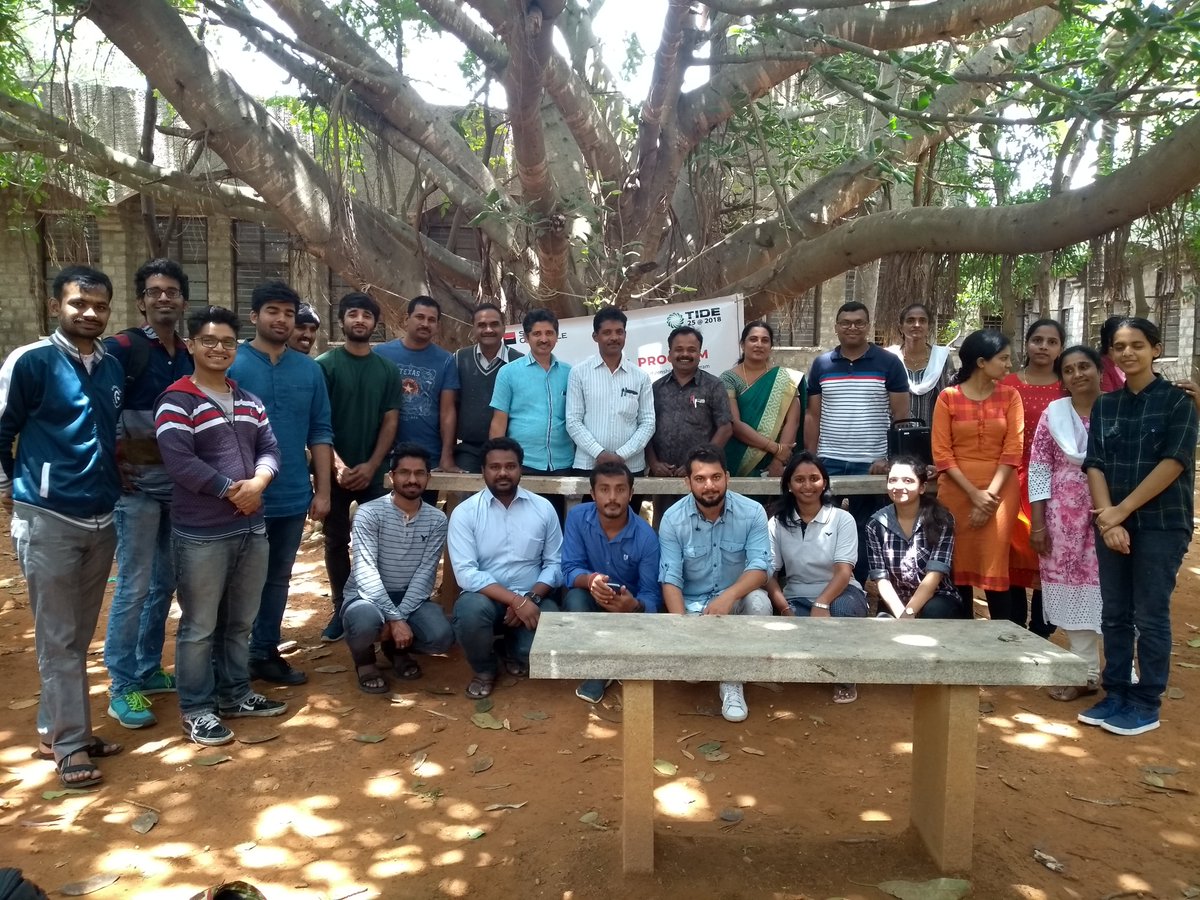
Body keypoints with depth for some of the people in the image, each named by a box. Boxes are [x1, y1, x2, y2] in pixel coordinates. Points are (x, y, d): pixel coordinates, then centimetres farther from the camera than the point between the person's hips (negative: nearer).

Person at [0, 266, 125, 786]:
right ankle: (70, 744, 12)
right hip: (48, 521, -5)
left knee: (79, 635, 14)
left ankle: (54, 728, 29)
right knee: (58, 639, 2)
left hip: (101, 518, 6)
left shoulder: (113, 367, 7)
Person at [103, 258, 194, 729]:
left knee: (164, 583, 14)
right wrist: (118, 459, -14)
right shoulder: (122, 347, -8)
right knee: (134, 585, -3)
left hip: (178, 484, 6)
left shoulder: (188, 356, 10)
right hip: (137, 483, -6)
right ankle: (122, 686, 9)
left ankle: (149, 669, 28)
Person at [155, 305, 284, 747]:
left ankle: (234, 694, 31)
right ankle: (197, 709, 17)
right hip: (201, 533, -7)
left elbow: (269, 448, 10)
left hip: (252, 526, 7)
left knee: (241, 620, 17)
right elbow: (178, 461, -19)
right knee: (199, 626, 3)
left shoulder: (249, 402, 13)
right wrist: (231, 489, -15)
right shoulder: (177, 401, -9)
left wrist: (257, 482, -11)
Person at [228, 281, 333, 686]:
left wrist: (323, 490, 3)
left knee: (277, 578, 15)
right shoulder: (230, 364, -7)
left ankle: (265, 653, 29)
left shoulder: (310, 369, 5)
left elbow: (320, 433, 7)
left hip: (293, 497, 4)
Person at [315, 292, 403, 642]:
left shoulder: (387, 370, 6)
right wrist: (337, 465, -16)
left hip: (372, 472, 2)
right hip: (335, 471, -1)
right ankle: (341, 608, 17)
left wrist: (370, 466, -8)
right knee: (336, 541, 6)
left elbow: (390, 422, 3)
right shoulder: (324, 365, -2)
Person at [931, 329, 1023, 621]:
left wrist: (991, 493, -11)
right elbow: (942, 453, -5)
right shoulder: (948, 398, -1)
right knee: (959, 565, 4)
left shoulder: (1010, 395, 3)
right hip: (957, 490, 0)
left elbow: (1013, 449, -3)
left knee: (995, 567, -3)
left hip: (1000, 490, 0)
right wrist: (974, 493, -12)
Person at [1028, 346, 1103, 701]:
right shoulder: (1053, 414, 3)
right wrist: (1037, 521, -2)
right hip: (1064, 516, 2)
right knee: (1073, 589, 6)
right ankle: (1086, 672, 19)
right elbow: (1039, 468, 2)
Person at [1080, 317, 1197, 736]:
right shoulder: (1104, 405, 10)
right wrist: (1107, 518, -11)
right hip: (1112, 523, 4)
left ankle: (1146, 704, 12)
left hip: (1161, 524, -4)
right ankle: (1116, 695, 19)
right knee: (1114, 615, 9)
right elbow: (1095, 464, 3)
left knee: (1150, 617, 1)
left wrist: (1122, 511, -14)